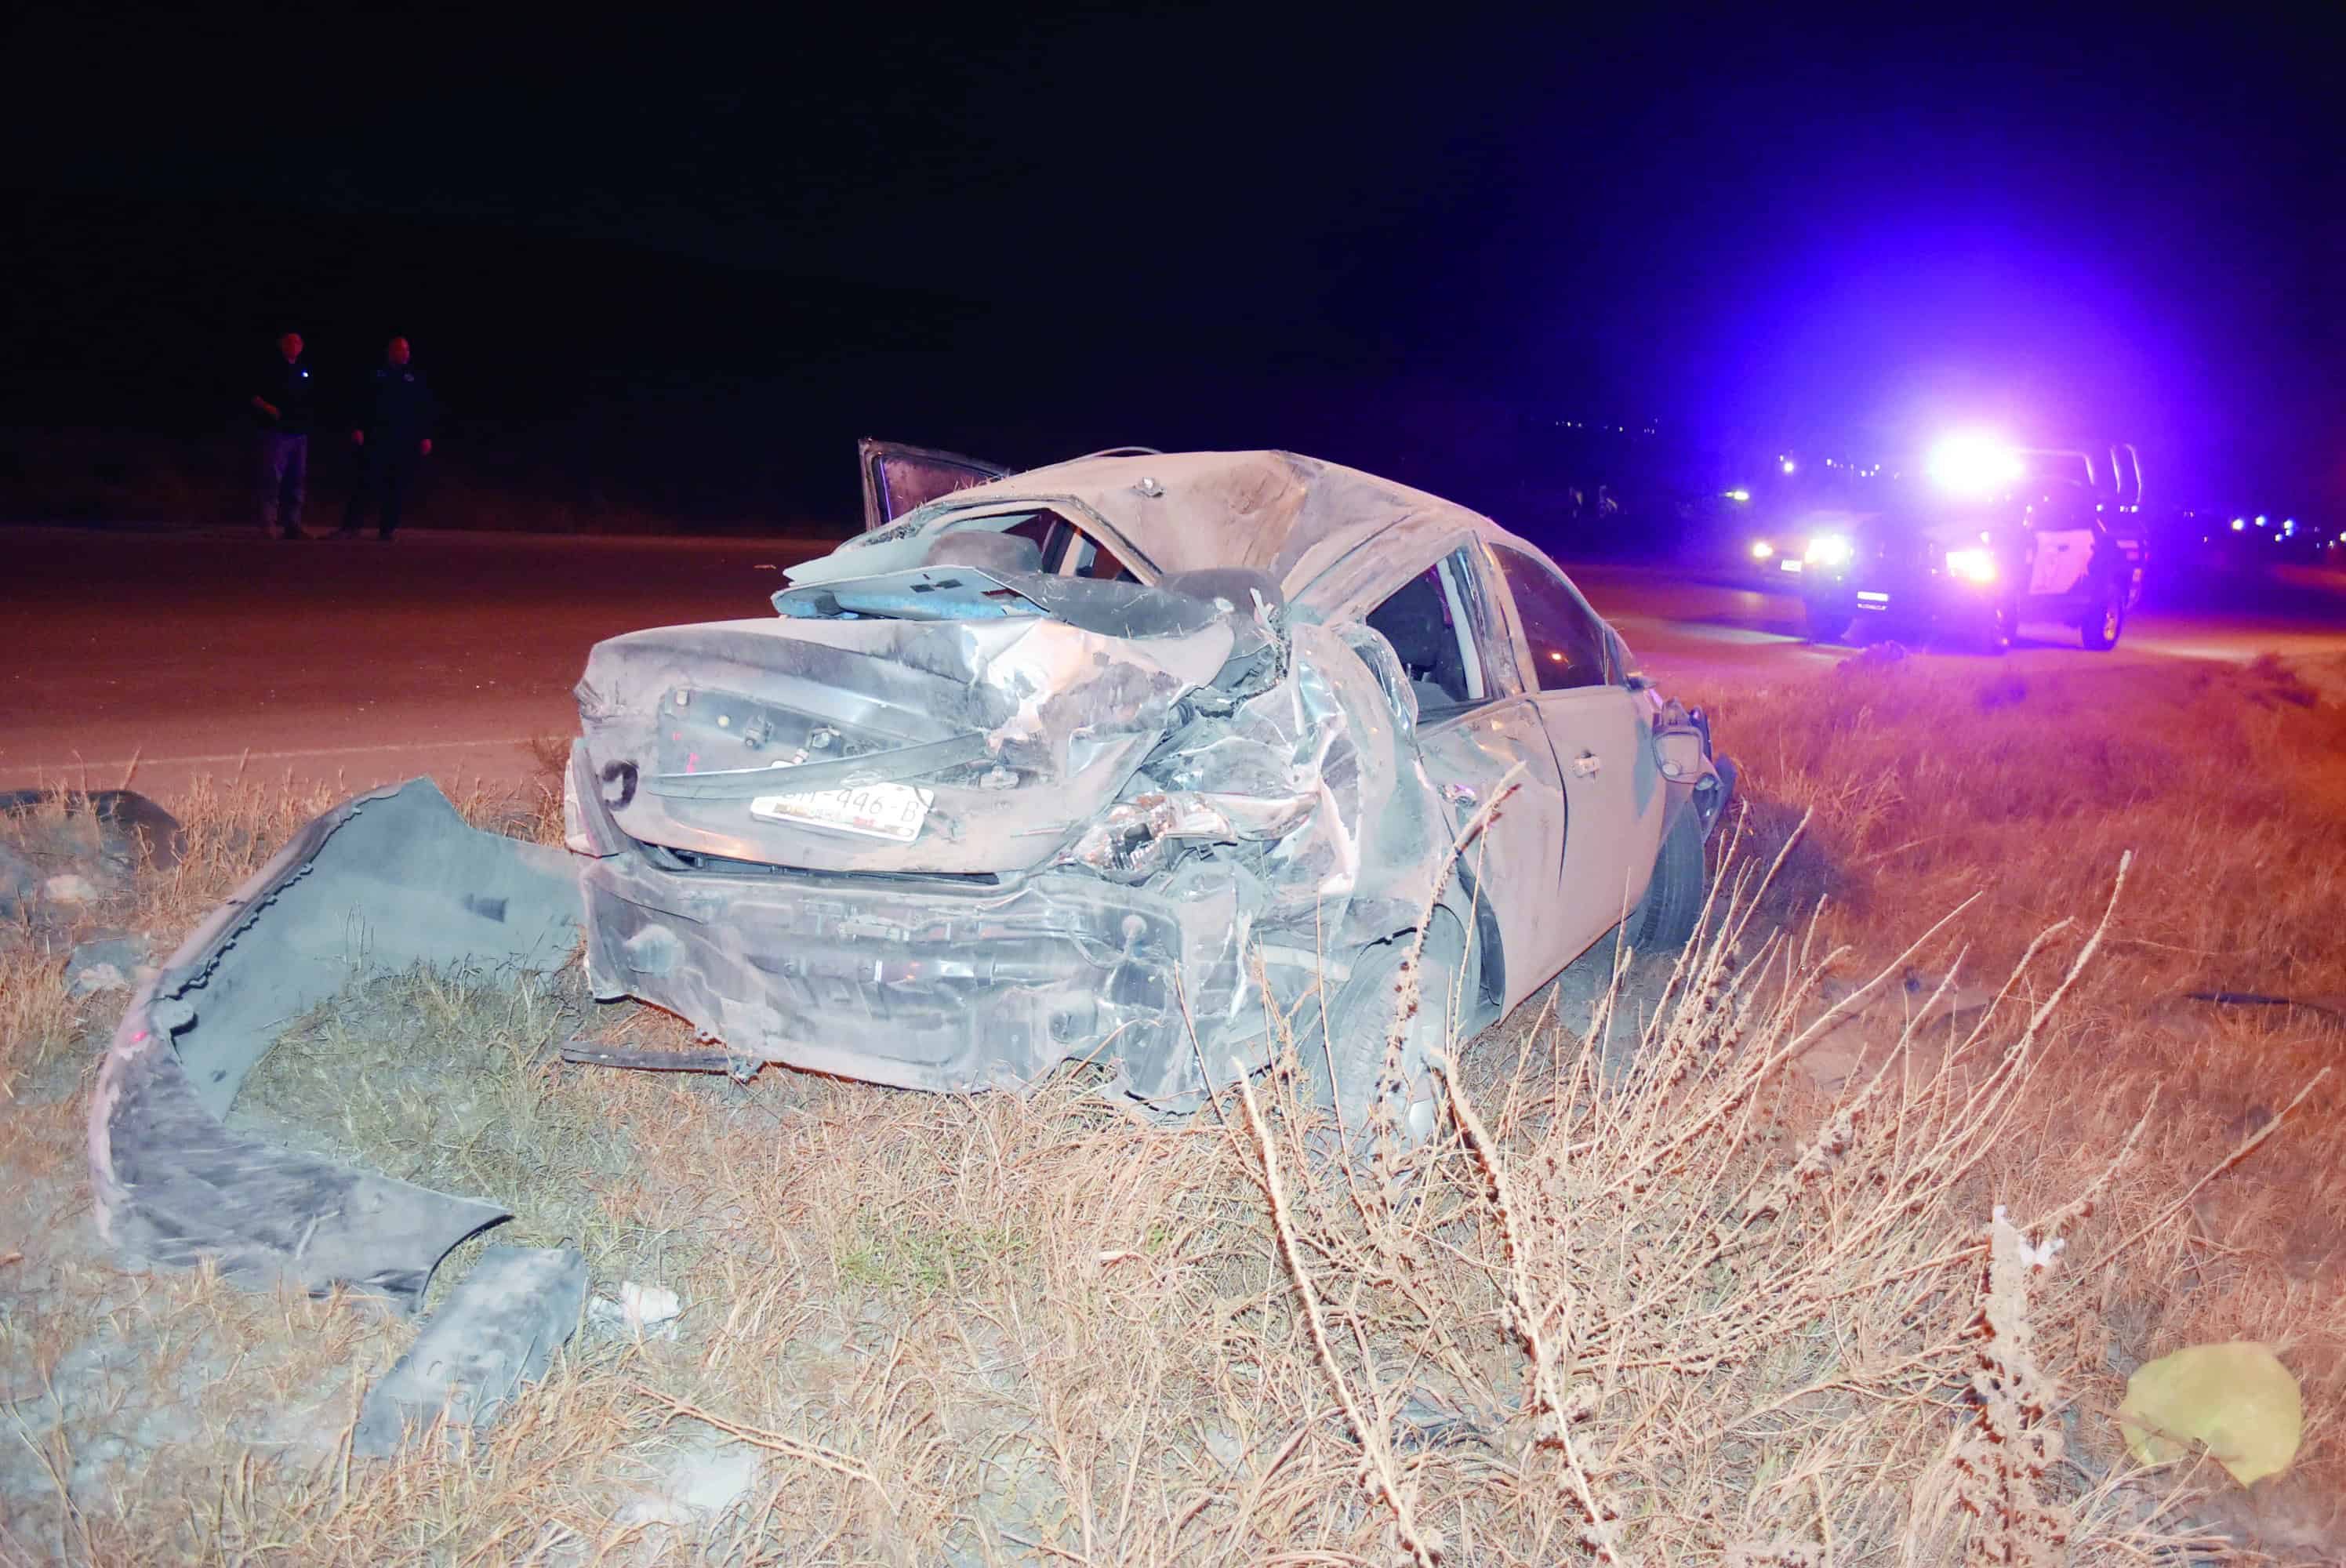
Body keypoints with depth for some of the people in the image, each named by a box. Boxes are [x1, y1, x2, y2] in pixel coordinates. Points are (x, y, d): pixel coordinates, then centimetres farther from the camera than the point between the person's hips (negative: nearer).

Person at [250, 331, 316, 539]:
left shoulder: (305, 370, 15)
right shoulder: (270, 368, -1)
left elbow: (313, 399, 26)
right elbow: (254, 396, -4)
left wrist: (311, 415, 10)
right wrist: (269, 409, -19)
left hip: (300, 433, 6)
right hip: (276, 431, -6)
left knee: (297, 481, 7)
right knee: (273, 479, -10)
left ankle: (293, 526, 13)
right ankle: (267, 526, -10)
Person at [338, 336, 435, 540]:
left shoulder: (416, 378, 12)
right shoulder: (376, 374, 9)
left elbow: (425, 410, 8)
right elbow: (362, 403, 4)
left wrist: (426, 437, -1)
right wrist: (358, 428, -7)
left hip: (406, 442, 2)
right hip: (377, 438, -2)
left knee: (397, 488, 1)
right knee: (367, 483, -9)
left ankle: (386, 529, 6)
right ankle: (350, 526, -9)